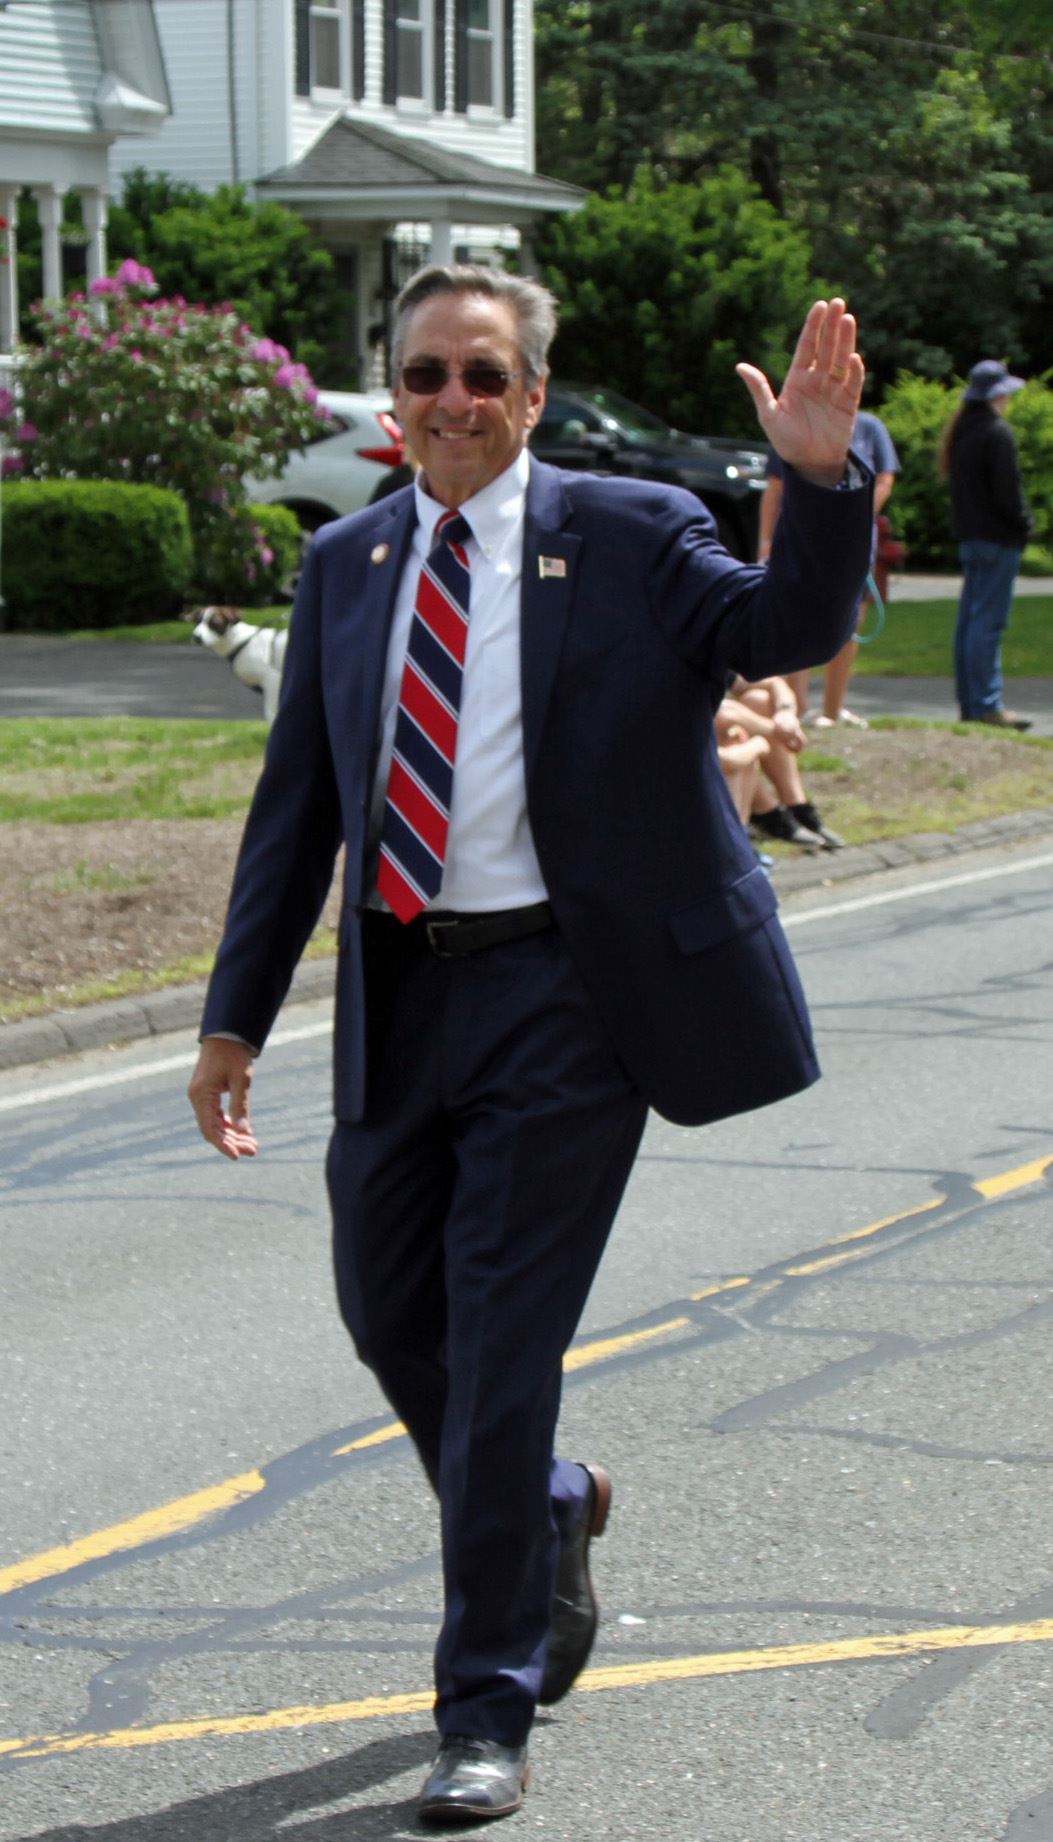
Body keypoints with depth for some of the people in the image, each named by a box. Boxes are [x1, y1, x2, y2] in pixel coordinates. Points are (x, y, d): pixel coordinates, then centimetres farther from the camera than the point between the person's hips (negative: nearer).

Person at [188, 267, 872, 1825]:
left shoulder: (628, 537, -2)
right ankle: (547, 1513, 44)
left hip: (562, 993, -5)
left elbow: (786, 629, -17)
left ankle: (489, 1714, 5)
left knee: (502, 1336, -5)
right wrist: (236, 1017, 9)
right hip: (400, 992, 5)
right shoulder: (347, 566, 10)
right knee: (390, 1315, 13)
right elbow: (296, 803, 13)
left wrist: (823, 479, -35)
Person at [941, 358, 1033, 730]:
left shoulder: (960, 431, 14)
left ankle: (970, 702, 14)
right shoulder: (997, 432, -14)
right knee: (988, 621, -9)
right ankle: (985, 704, -10)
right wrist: (1024, 524, -5)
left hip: (969, 537, 9)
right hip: (998, 538, -9)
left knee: (969, 619, 11)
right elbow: (1007, 488, -19)